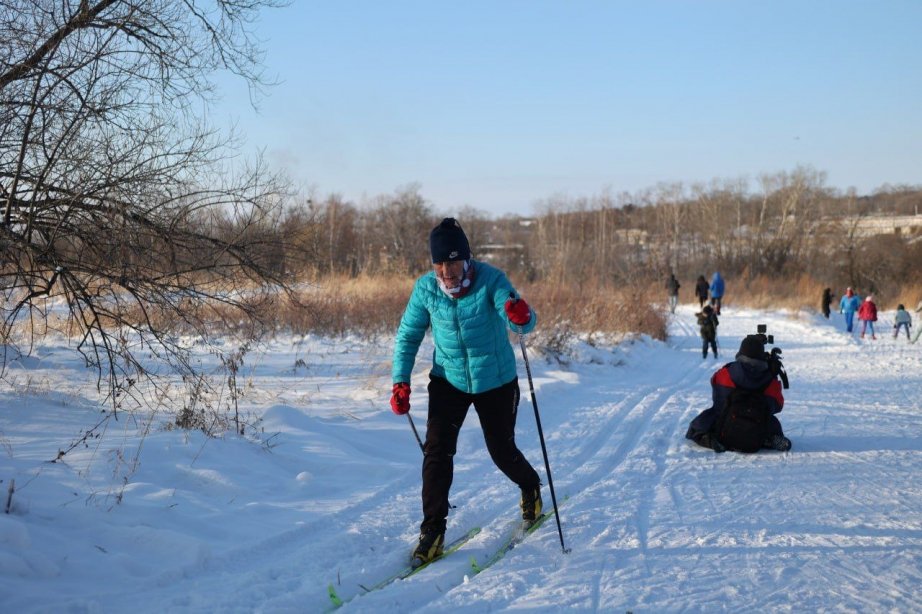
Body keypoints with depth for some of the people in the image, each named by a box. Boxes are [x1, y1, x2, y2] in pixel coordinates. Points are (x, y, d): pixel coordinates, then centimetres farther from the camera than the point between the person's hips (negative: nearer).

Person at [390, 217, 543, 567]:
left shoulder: (490, 280, -23)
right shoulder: (425, 288, -14)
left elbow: (523, 324, -34)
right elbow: (408, 335, -2)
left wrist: (521, 316, -59)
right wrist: (400, 382, -12)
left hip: (496, 381, -2)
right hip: (448, 380, 2)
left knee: (502, 451, 10)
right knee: (437, 450, -12)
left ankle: (530, 488, 44)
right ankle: (433, 530, -1)